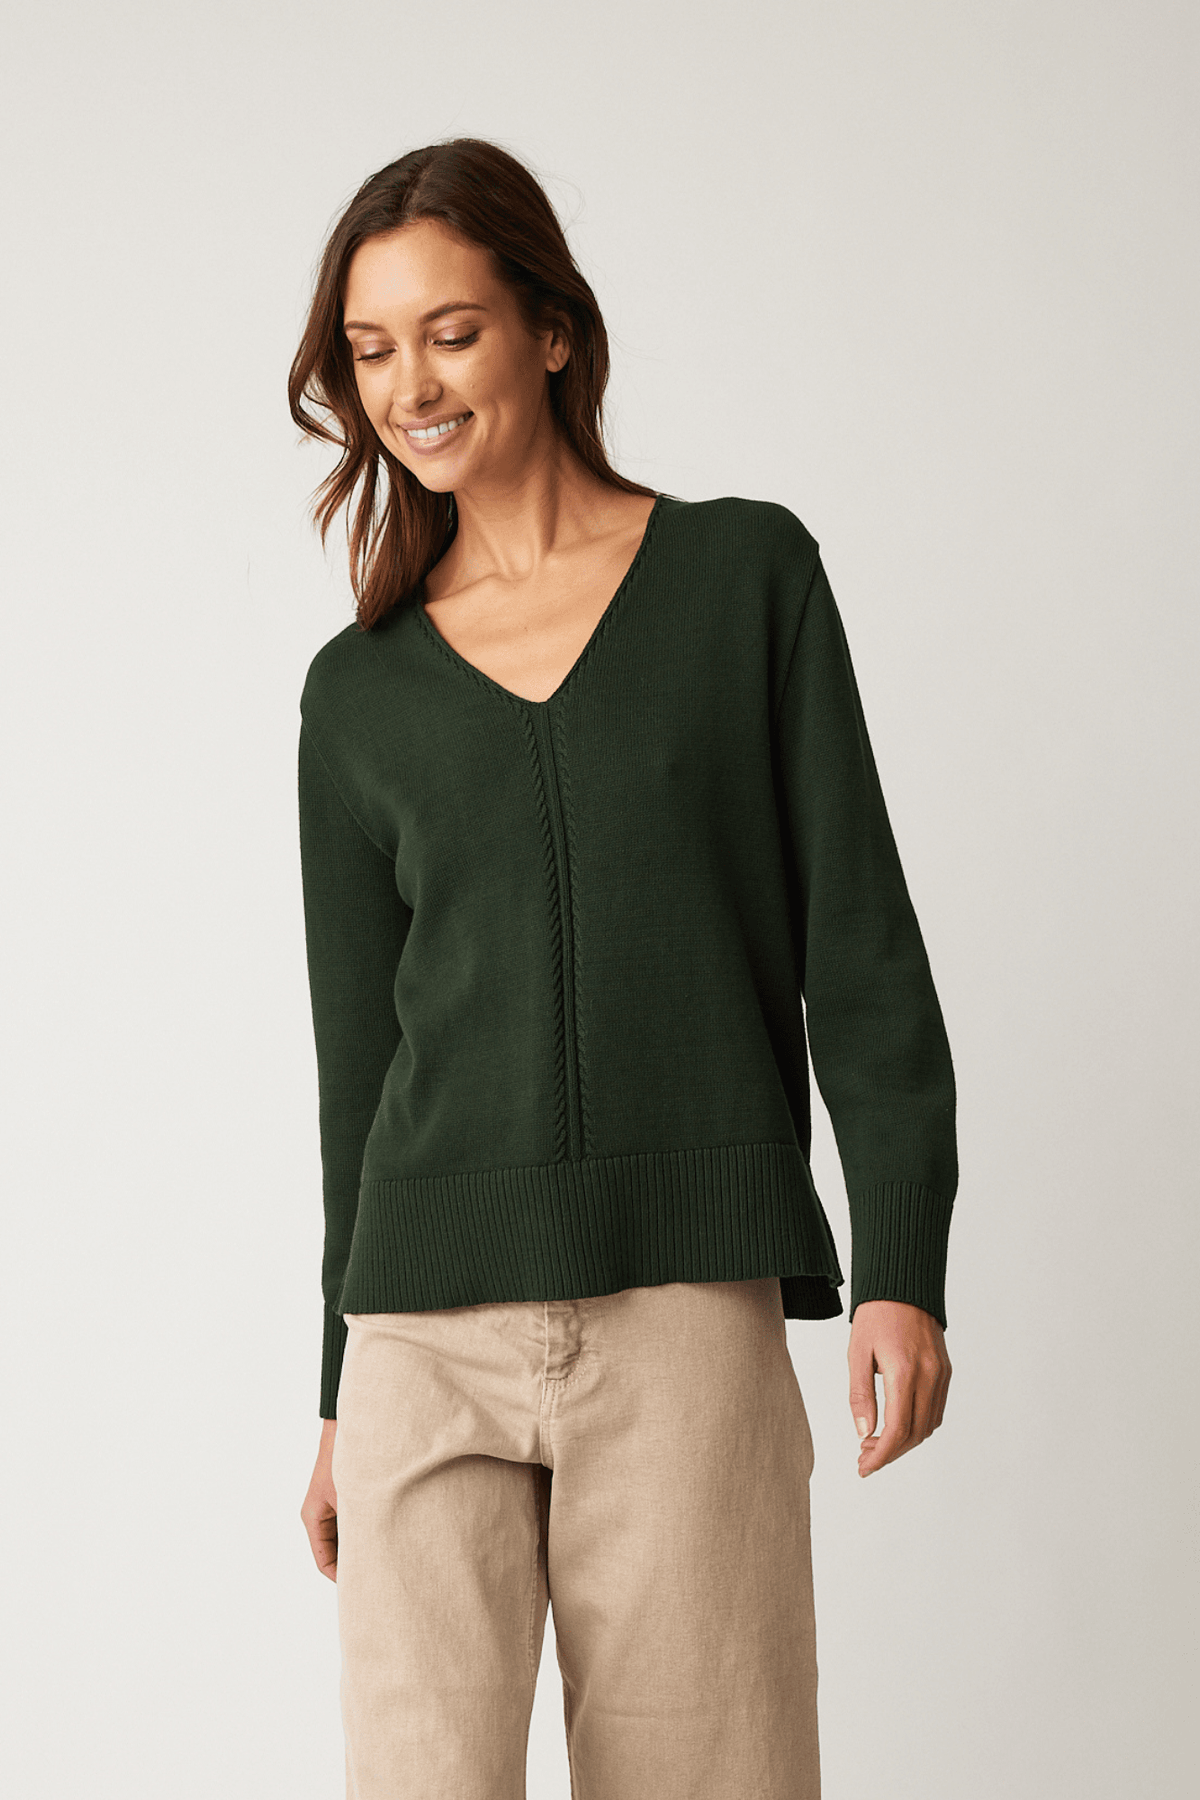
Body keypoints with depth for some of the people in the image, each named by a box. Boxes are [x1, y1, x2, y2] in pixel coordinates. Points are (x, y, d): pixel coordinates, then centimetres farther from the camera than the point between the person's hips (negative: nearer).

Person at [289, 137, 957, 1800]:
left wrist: (902, 1267, -5)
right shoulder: (359, 692, 11)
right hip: (433, 1333, 2)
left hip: (691, 1305, -1)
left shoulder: (748, 574, 6)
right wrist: (341, 1401, 15)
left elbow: (859, 940, 3)